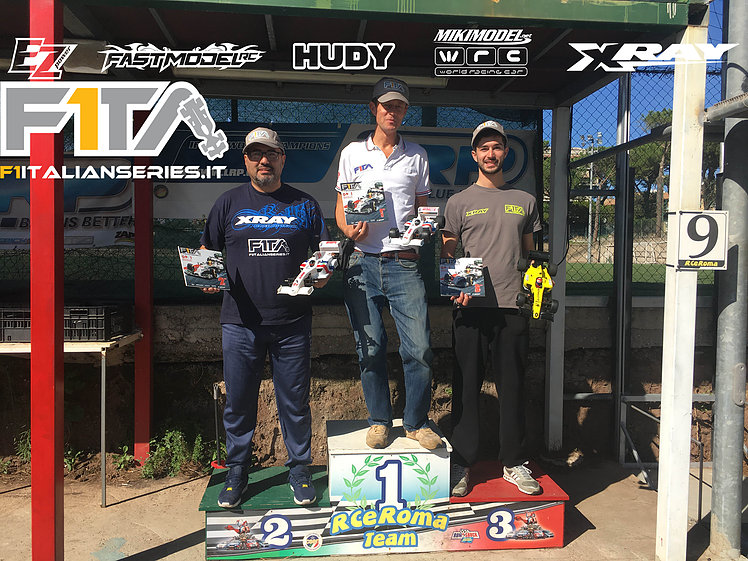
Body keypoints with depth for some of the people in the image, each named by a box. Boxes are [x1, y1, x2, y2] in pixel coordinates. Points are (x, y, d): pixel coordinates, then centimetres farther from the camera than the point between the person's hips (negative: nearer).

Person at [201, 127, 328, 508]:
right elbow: (207, 252, 13)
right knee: (238, 401, 8)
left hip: (292, 322, 0)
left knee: (295, 401, 8)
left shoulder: (304, 205, 9)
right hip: (240, 322, 1)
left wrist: (321, 275, -7)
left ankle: (299, 469, 25)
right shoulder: (229, 203, 10)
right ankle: (237, 472, 27)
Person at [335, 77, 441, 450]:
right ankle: (379, 421, 21)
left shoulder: (416, 155, 14)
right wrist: (350, 230, -9)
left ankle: (416, 422, 12)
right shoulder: (352, 153, 12)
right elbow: (340, 210, 12)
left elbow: (422, 209, 17)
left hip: (404, 264, 0)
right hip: (363, 262, 0)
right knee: (370, 348, 4)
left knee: (419, 348, -6)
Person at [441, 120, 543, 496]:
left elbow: (529, 254, 20)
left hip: (512, 309, 2)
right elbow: (447, 255, 6)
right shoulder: (459, 203, 7)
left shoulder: (524, 201, 15)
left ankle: (514, 463, 22)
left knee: (512, 387, 8)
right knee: (466, 387, 4)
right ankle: (462, 465, 16)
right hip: (470, 309, -2)